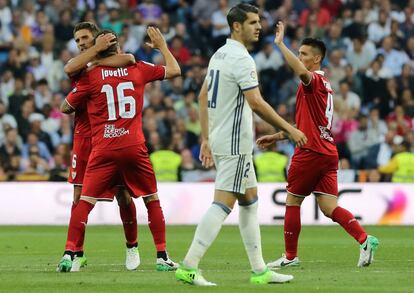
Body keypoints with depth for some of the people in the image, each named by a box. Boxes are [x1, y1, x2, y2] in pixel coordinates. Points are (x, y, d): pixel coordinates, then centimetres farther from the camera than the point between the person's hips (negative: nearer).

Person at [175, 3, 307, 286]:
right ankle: (189, 266, -14)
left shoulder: (219, 54, 13)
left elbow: (203, 96, 16)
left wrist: (206, 139, 18)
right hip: (235, 143, -10)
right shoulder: (241, 59, -16)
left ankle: (259, 270, 17)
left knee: (250, 199, 14)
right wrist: (290, 129, -15)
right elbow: (256, 103, -21)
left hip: (219, 138, 10)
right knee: (223, 203, -10)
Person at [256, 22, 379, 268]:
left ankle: (291, 256, 13)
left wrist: (280, 44, -29)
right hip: (328, 153, 9)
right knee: (329, 207, 1)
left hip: (311, 152, -8)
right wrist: (276, 137, 30)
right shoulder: (323, 84, 21)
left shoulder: (315, 80, -9)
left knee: (292, 201, 6)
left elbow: (302, 72, -36)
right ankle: (365, 239, -17)